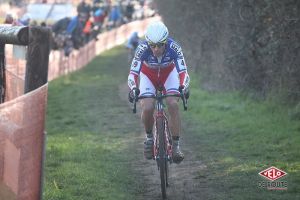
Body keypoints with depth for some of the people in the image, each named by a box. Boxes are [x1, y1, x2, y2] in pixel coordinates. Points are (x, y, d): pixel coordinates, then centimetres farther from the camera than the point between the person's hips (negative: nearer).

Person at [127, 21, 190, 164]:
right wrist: (133, 89, -53)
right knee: (147, 108, -22)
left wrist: (183, 87, -55)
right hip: (148, 75, 0)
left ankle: (176, 146, -16)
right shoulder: (143, 49, -33)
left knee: (173, 104, -24)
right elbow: (133, 73, -35)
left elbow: (183, 72, -36)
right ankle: (149, 137, 7)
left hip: (169, 73, 0)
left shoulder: (173, 47, -33)